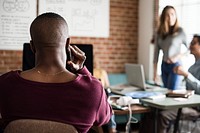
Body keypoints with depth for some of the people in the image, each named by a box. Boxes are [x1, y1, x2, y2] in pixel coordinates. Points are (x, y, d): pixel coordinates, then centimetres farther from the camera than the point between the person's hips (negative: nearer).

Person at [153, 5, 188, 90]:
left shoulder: (180, 31, -7)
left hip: (175, 66, -5)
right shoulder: (159, 33, 6)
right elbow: (156, 53, 6)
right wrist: (155, 73, 3)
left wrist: (177, 57, -19)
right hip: (164, 66, 5)